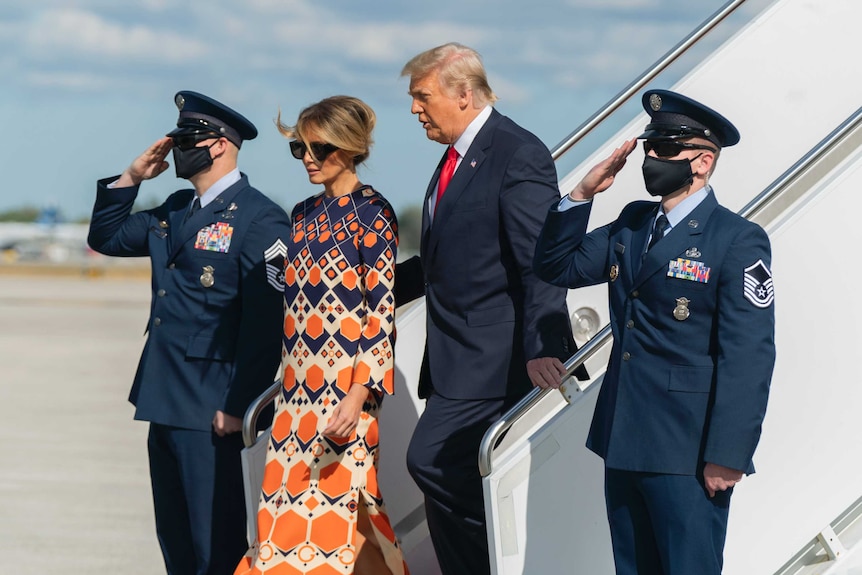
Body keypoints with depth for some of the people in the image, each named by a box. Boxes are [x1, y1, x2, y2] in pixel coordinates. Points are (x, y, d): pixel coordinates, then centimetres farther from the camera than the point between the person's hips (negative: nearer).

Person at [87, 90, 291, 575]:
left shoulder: (259, 219, -12)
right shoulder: (177, 210, 14)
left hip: (210, 408, -9)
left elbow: (266, 323, -17)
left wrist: (239, 406, -19)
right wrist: (131, 178, 9)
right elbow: (106, 239, 24)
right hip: (164, 402, 9)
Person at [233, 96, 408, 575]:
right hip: (299, 383, 7)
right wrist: (287, 378, 17)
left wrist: (360, 394, -20)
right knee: (291, 504, 3)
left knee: (338, 496, -8)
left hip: (346, 387, -7)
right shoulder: (305, 214, 14)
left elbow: (383, 311, -12)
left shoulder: (372, 214, -7)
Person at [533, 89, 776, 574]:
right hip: (624, 442, 7)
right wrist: (583, 195, 0)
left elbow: (748, 356, -16)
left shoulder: (738, 241, -11)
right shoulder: (632, 225, 12)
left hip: (686, 453, -7)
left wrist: (727, 457, -20)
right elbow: (557, 268, 14)